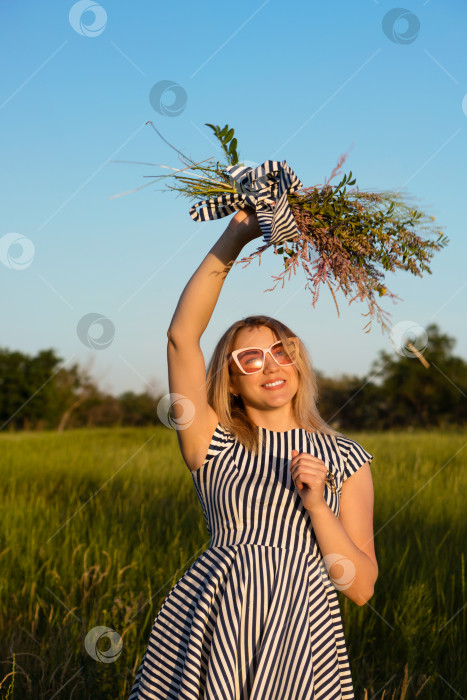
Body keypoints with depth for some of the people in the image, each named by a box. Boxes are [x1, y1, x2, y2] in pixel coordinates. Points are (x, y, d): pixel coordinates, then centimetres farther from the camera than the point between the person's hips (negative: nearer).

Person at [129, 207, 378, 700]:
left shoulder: (346, 461, 9)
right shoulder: (215, 446, 6)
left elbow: (361, 588, 4)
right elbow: (181, 337, -5)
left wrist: (315, 505, -9)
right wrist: (233, 240, -9)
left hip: (301, 644, 1)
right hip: (210, 633, -1)